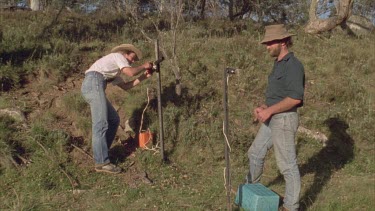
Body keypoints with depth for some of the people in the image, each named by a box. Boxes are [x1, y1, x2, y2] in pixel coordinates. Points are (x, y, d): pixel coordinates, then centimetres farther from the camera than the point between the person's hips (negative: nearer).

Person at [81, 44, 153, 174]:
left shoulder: (113, 72, 36)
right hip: (93, 83, -10)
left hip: (91, 87, 10)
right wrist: (143, 66, 14)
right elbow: (130, 72, -3)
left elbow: (125, 86, 29)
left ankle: (101, 153, 16)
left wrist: (144, 76, 28)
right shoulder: (118, 56, 11)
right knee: (101, 124, -15)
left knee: (114, 120, 12)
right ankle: (102, 163, -18)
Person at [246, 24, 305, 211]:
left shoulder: (293, 65, -18)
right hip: (273, 119, 10)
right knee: (255, 153, 20)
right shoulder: (279, 64, 13)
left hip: (284, 120, -10)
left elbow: (295, 97, -25)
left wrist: (268, 110, -20)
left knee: (287, 164, 1)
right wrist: (263, 107, 5)